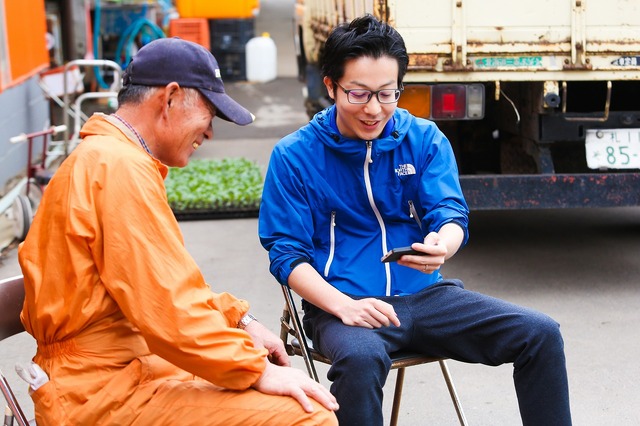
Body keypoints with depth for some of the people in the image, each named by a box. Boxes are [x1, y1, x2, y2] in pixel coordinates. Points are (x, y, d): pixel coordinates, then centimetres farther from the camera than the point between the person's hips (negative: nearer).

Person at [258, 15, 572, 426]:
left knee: (541, 334, -13)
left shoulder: (425, 138, 6)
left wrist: (442, 245, -29)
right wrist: (343, 306, -21)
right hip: (343, 303, -3)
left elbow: (452, 216, -2)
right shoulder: (294, 155, -2)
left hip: (425, 294, 4)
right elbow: (287, 254, -4)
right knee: (360, 357, -39)